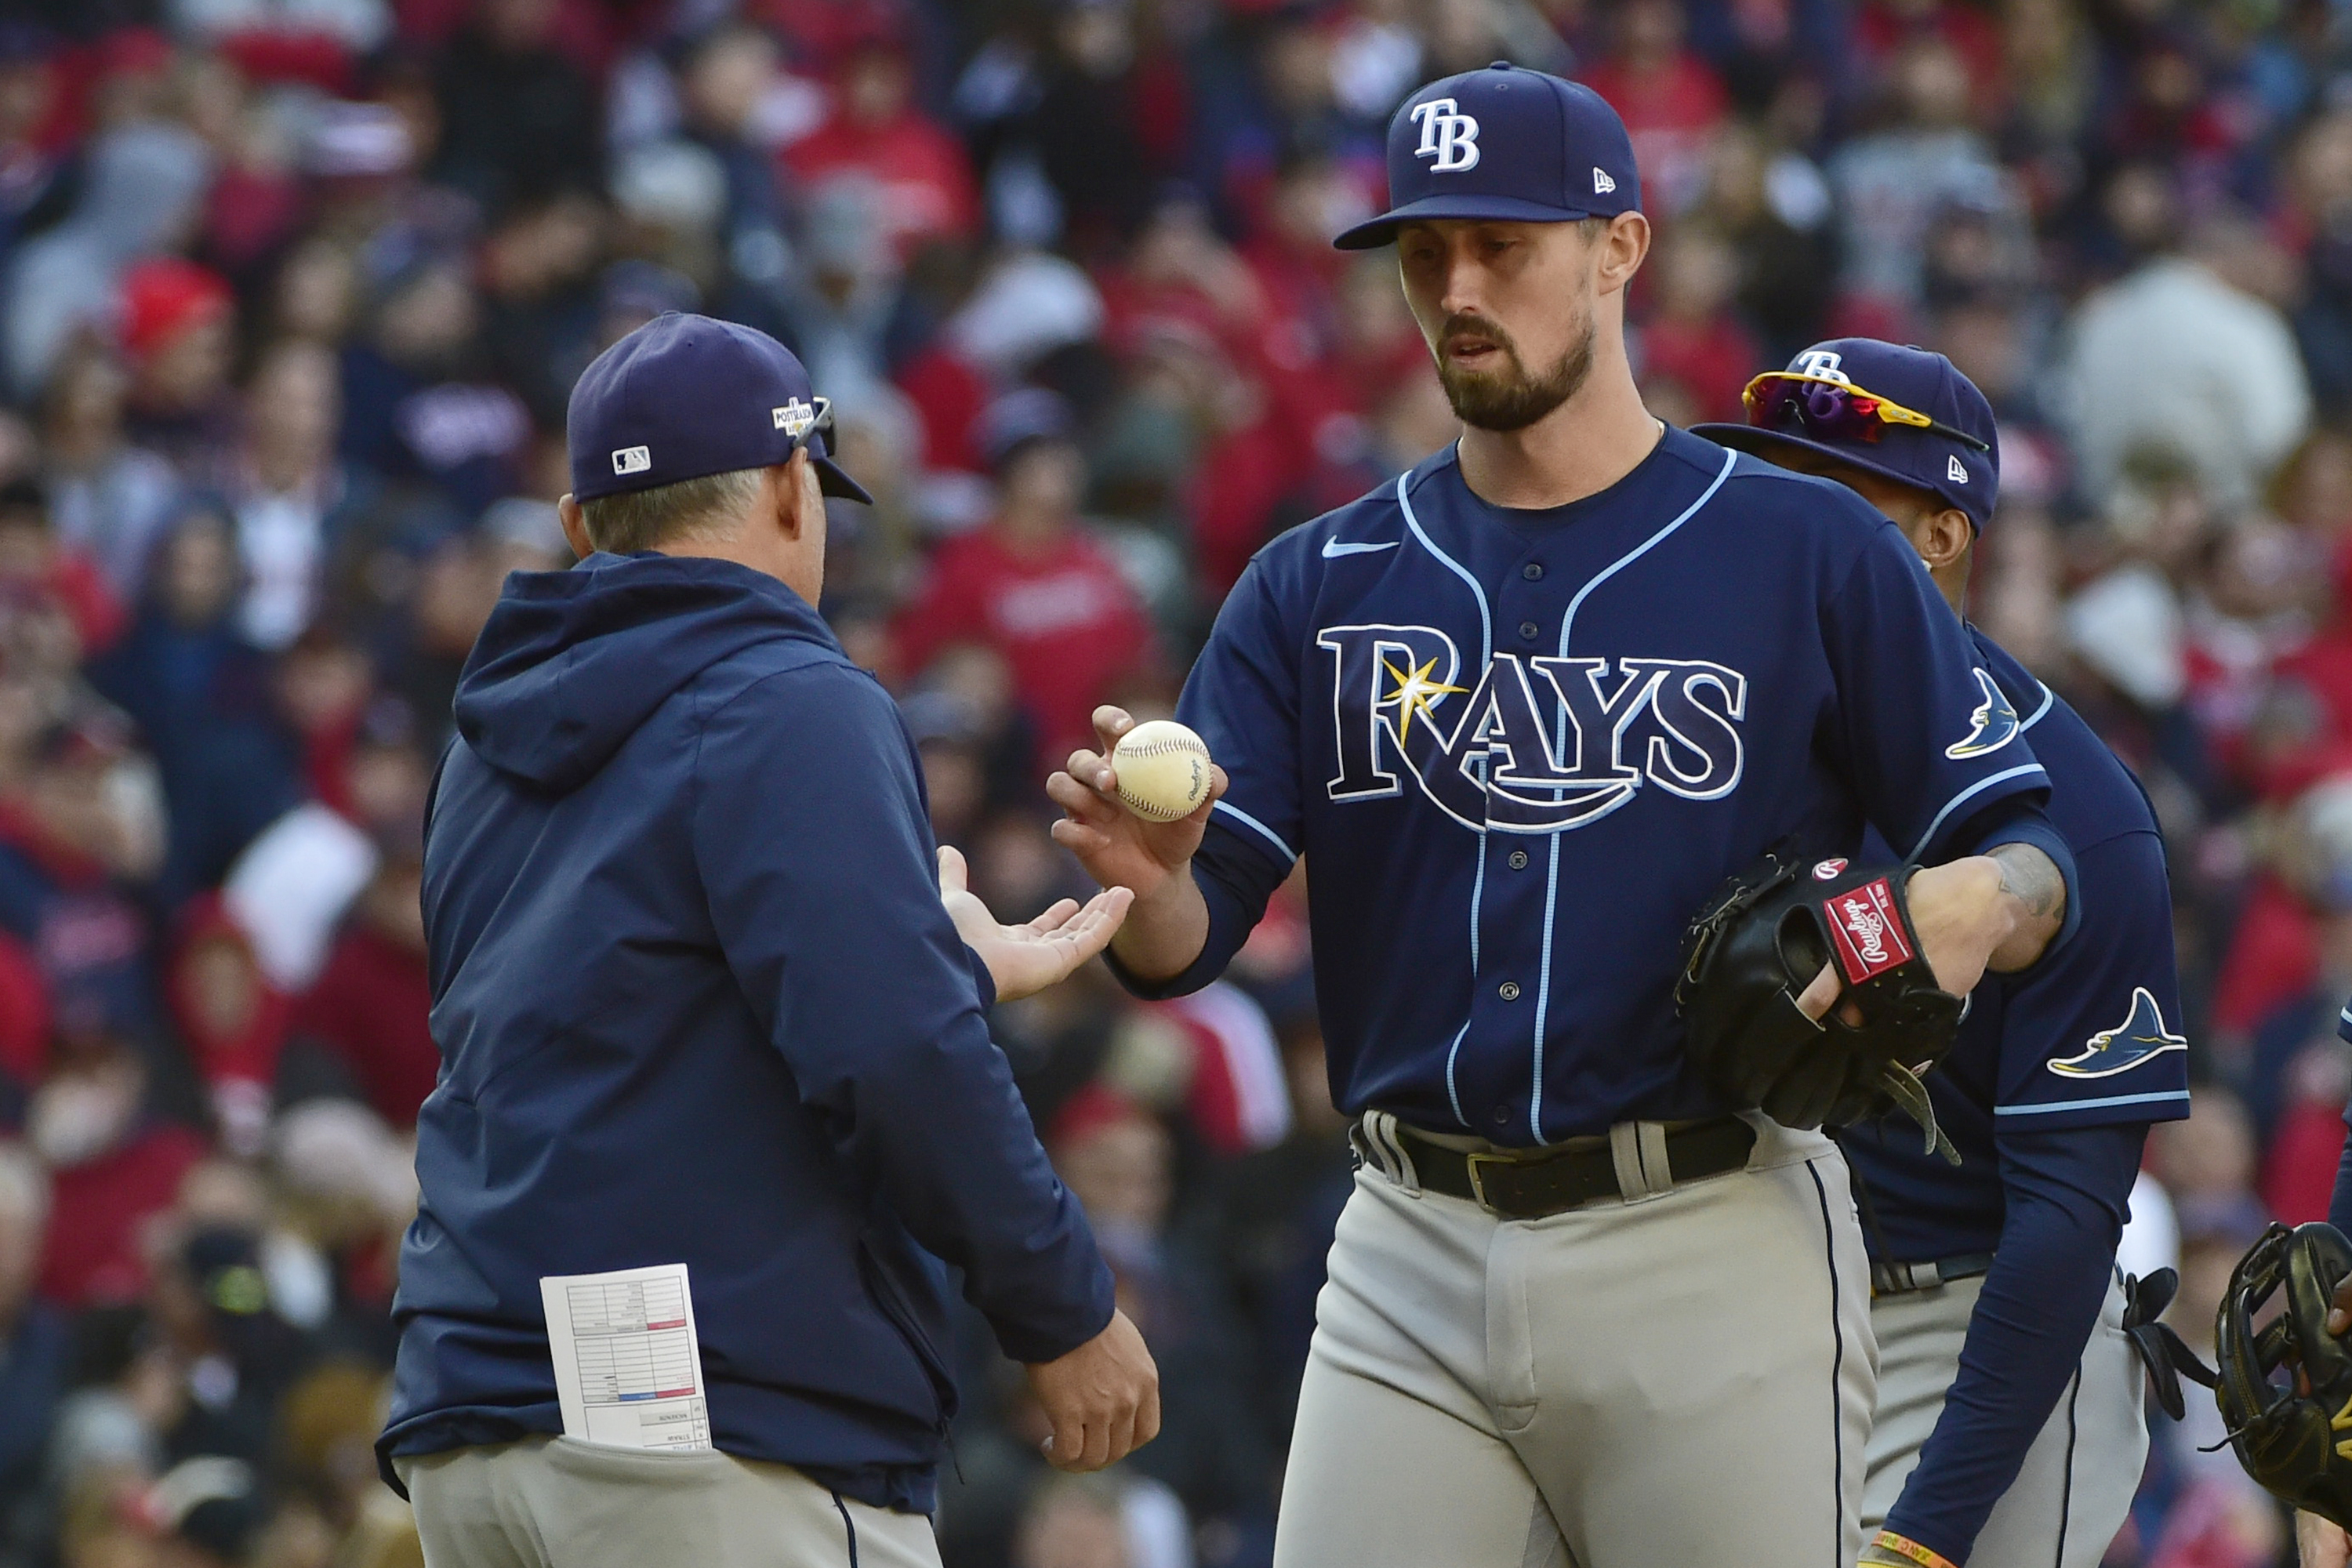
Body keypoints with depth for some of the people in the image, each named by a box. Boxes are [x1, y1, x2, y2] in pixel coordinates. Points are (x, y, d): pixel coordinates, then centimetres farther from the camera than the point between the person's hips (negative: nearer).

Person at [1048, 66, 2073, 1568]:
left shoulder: (1811, 553, 2)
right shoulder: (1324, 584, 11)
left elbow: (2031, 863, 1)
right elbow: (1189, 938, 3)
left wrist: (1971, 908, -23)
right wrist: (1145, 876, -20)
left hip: (1717, 1257, -3)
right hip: (1412, 1260, 3)